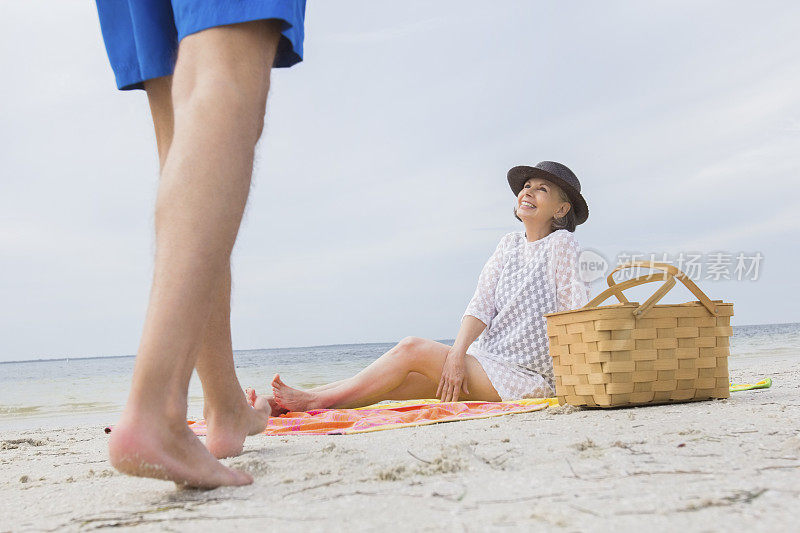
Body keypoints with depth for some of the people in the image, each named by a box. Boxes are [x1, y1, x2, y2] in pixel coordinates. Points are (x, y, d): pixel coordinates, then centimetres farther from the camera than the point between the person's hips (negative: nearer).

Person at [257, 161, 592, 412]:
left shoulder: (561, 243, -6)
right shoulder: (510, 244, 13)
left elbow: (579, 315, -11)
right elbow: (482, 305, 2)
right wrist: (457, 354, -13)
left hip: (527, 378, -6)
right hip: (487, 362, 6)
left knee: (411, 349, -19)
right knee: (392, 383, -9)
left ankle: (313, 401, -15)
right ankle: (275, 403, -14)